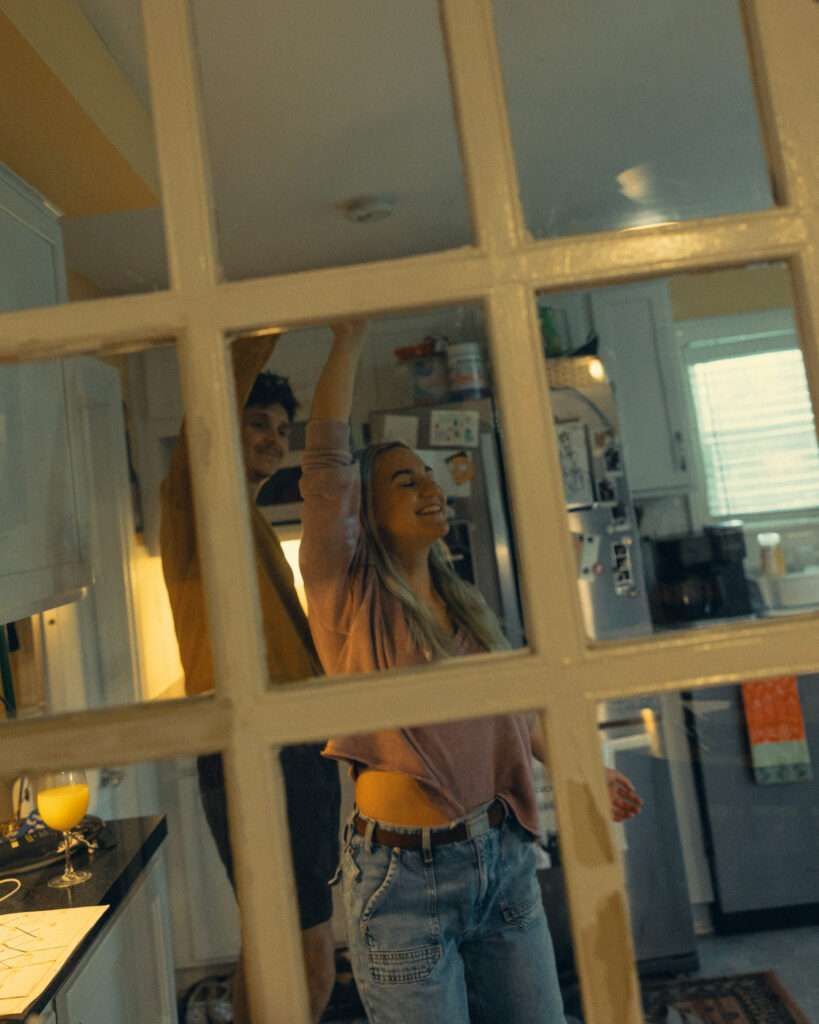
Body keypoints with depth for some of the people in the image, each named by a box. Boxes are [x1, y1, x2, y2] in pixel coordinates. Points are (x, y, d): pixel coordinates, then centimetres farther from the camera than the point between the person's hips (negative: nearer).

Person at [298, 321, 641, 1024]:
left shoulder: (464, 603, 7)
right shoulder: (348, 595, -11)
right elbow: (327, 457, -21)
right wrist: (349, 338, -20)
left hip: (503, 860, 6)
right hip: (405, 876, -5)